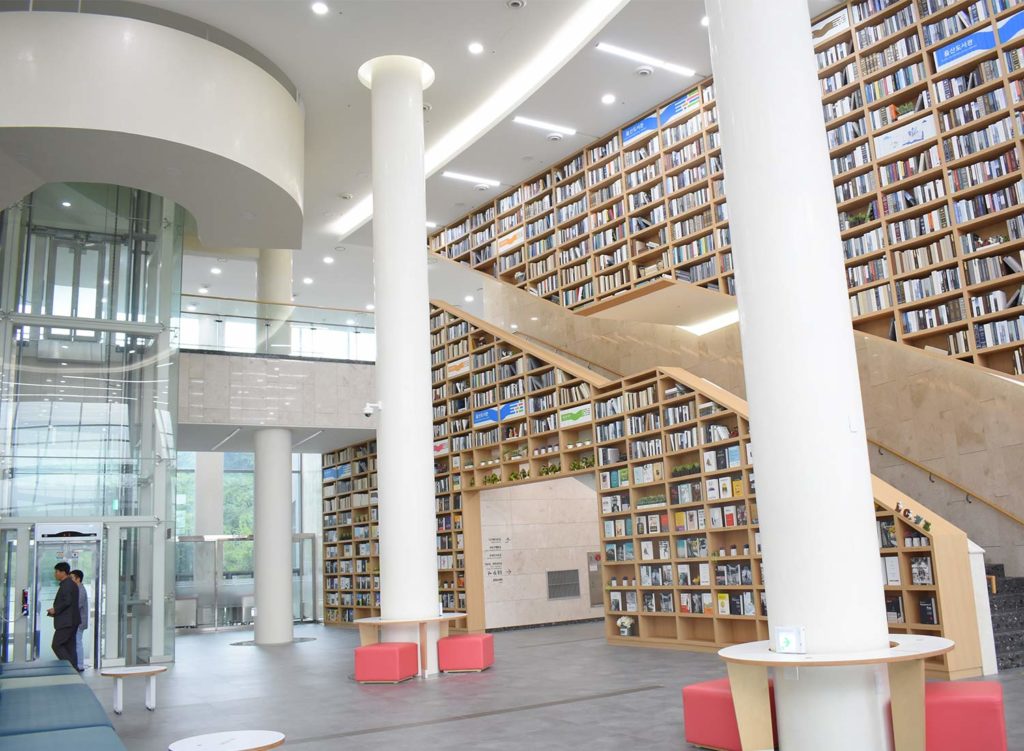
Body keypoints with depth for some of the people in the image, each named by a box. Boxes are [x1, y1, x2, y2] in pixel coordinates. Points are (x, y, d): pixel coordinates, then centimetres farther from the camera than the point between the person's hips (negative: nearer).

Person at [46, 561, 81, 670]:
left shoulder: (66, 585, -14)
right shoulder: (72, 584, 18)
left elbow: (67, 602, -23)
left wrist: (55, 610, -12)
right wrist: (55, 611, 14)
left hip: (66, 622, -10)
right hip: (72, 621, 10)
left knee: (56, 645, -7)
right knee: (69, 647, 11)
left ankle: (71, 667, -11)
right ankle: (74, 668, 11)